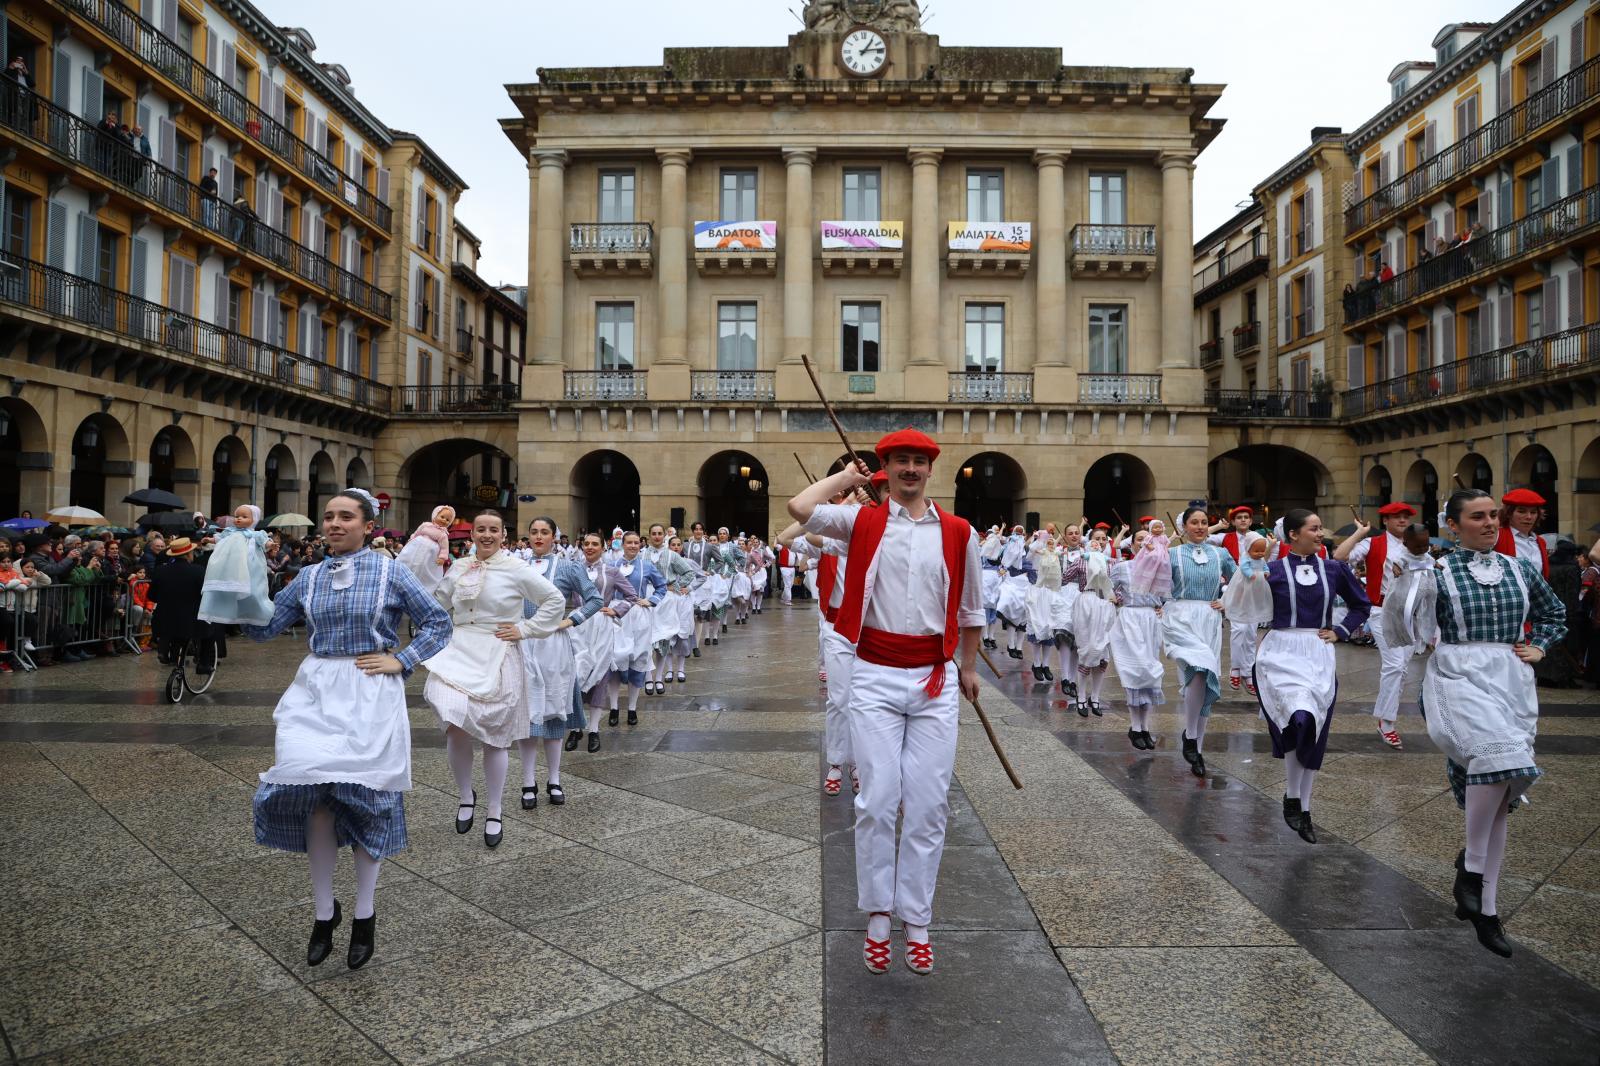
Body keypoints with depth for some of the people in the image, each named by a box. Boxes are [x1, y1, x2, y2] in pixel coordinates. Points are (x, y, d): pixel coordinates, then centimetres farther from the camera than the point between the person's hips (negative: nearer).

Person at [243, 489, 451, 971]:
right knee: (314, 791, -6)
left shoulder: (390, 572, -2)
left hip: (370, 695, -3)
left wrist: (402, 661, -8)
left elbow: (438, 622, 1)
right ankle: (324, 911, 14)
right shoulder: (309, 577, 8)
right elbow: (262, 627, 9)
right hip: (317, 692, 3)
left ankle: (364, 916, 20)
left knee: (365, 797, 3)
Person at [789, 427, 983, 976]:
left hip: (935, 679, 2)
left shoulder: (957, 532, 7)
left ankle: (917, 923, 16)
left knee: (927, 806, 3)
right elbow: (800, 507, -15)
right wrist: (848, 475, 1)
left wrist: (969, 667, 23)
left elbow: (970, 609, 18)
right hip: (875, 675, -1)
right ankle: (877, 919, 15)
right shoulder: (862, 521, 2)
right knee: (877, 802, 0)